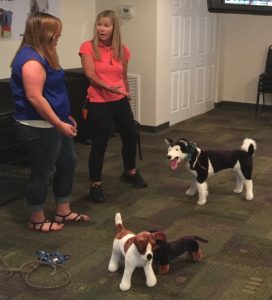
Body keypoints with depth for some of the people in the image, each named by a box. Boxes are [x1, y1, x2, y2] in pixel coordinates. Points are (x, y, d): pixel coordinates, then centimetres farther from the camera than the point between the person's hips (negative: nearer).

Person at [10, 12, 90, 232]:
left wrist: (65, 118, 20)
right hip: (39, 128, -11)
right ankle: (37, 220, 21)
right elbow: (34, 97, -27)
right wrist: (60, 124, -23)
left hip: (54, 125, 11)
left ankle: (63, 212, 31)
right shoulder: (32, 59, -21)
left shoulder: (40, 56, 12)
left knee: (68, 163, 18)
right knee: (42, 173, 3)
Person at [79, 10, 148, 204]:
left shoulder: (122, 50, 3)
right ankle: (95, 185, 14)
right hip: (98, 103, -5)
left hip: (120, 101, 5)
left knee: (131, 136, 15)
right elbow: (91, 75, -17)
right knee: (99, 144, -2)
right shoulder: (88, 47, -9)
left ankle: (130, 172, 40)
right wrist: (109, 87, -30)